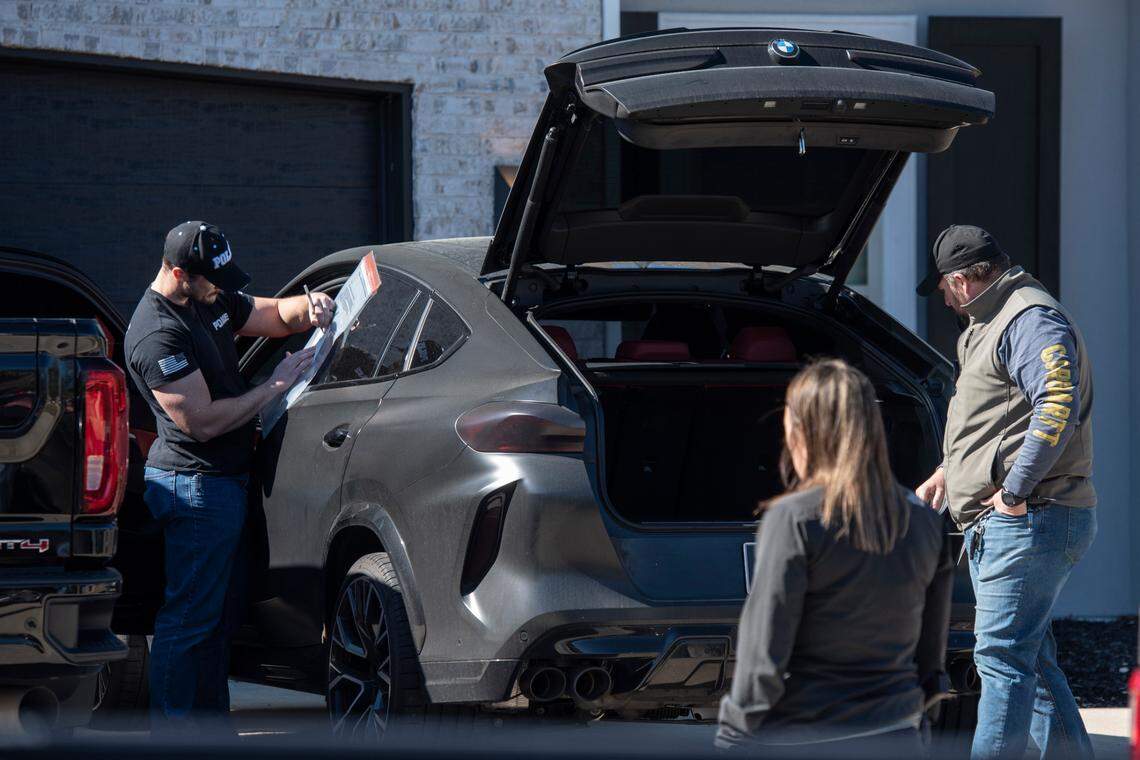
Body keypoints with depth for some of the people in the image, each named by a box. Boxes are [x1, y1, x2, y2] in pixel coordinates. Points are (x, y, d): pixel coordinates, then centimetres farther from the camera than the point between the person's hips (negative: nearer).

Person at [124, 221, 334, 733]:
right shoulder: (158, 334, -21)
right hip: (194, 486, -10)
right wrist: (275, 387, -18)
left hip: (225, 478, 10)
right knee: (189, 617, -7)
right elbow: (204, 421, -24)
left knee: (217, 613, 15)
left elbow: (274, 315, 22)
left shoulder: (212, 302, 8)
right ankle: (171, 735, -4)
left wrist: (308, 306, -1)